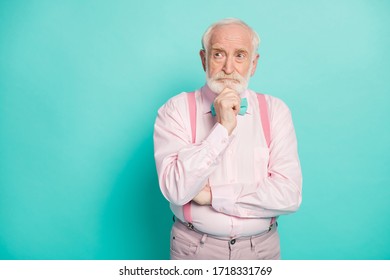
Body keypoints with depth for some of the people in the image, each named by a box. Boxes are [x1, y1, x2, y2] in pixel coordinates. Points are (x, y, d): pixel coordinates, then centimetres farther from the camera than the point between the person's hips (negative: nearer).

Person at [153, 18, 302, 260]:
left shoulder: (276, 110, -6)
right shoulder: (176, 110, -10)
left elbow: (289, 195, -14)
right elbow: (176, 190, -21)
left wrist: (212, 195, -17)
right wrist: (222, 128, -25)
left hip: (262, 247, 2)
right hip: (194, 248, -1)